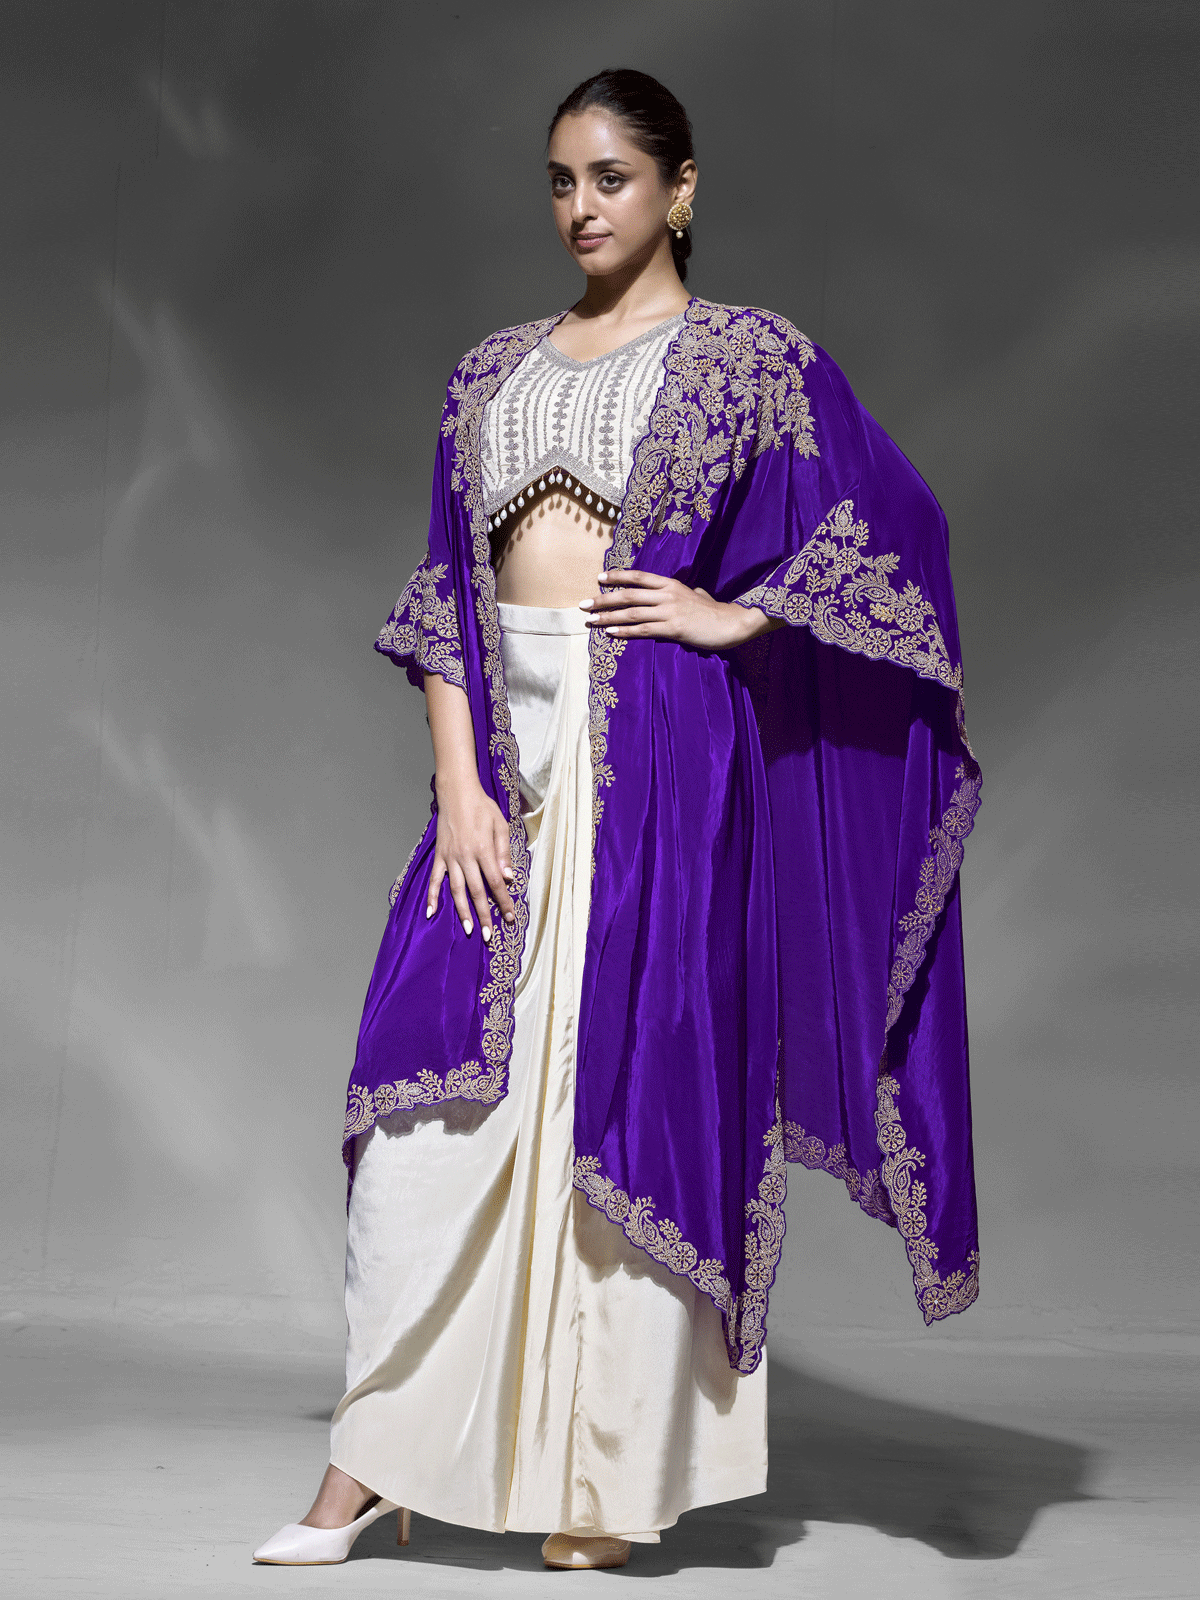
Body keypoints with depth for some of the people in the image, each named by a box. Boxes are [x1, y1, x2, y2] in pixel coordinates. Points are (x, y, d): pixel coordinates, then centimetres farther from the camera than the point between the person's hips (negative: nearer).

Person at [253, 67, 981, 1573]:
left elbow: (893, 526, -3)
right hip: (508, 746, 4)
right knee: (434, 1087, -1)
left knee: (634, 1088, -2)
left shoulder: (749, 356, 3)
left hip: (657, 757, -4)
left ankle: (609, 1482, 9)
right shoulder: (495, 372, 15)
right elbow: (444, 589, 10)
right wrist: (458, 786, -2)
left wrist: (732, 617, -8)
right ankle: (370, 1465, 7)